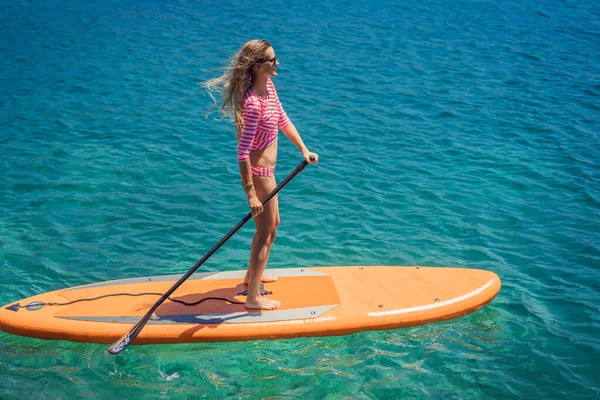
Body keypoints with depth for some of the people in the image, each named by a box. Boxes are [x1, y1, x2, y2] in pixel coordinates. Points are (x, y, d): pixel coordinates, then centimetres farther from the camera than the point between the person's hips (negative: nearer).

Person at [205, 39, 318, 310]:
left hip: (266, 170, 10)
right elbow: (243, 151, -28)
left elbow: (283, 120, 17)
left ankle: (252, 275, 45)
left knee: (273, 224, 26)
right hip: (258, 173, -10)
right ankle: (253, 298, 15)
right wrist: (251, 194, -28)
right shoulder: (253, 104, -28)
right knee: (265, 233, 2)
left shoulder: (268, 86, 1)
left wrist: (303, 149, 12)